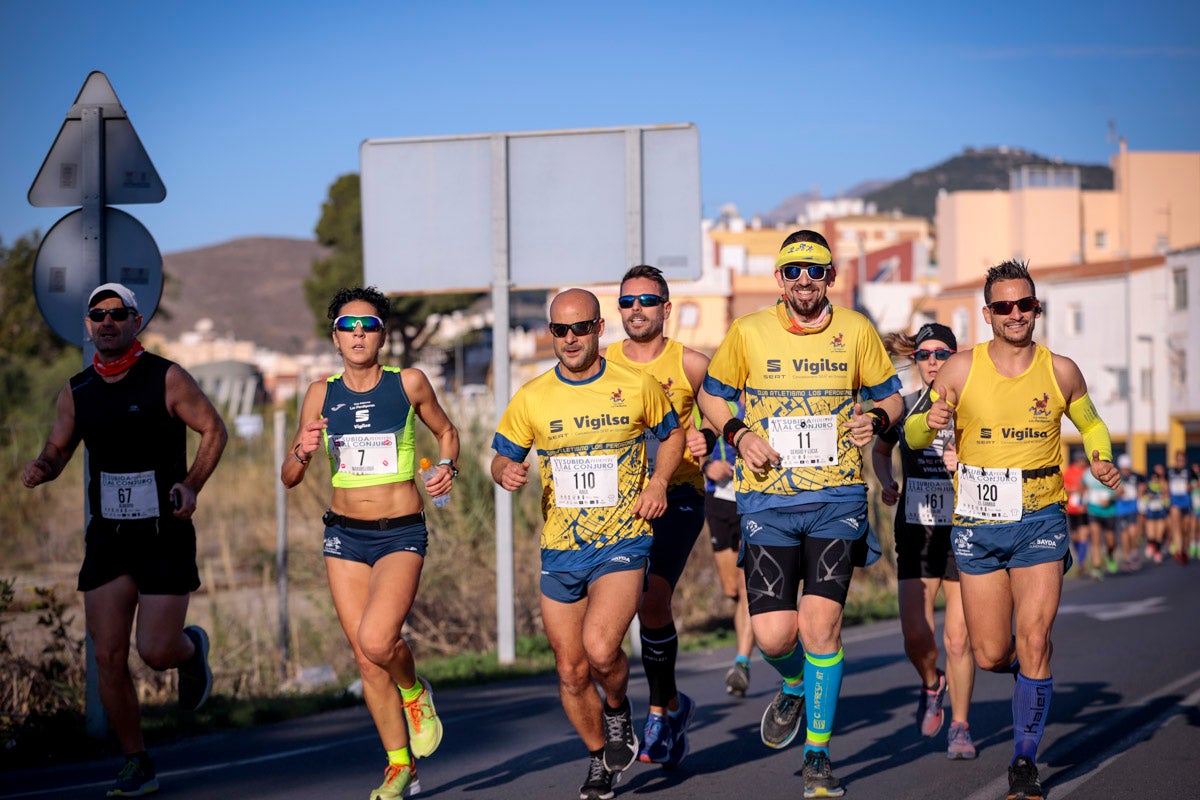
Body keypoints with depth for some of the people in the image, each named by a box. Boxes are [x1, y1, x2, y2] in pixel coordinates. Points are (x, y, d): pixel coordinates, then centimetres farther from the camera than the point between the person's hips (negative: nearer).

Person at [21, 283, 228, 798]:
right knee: (109, 657, -2)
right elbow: (59, 449, 16)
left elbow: (214, 430, -1)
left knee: (156, 652, -8)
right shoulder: (77, 392, 5)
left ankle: (191, 647, 30)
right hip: (107, 537, 4)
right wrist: (41, 468, -8)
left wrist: (192, 485, -15)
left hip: (165, 536, -4)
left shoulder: (166, 379, -7)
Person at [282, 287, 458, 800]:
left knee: (376, 641, -24)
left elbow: (446, 431, 16)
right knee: (366, 660, 5)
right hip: (344, 535, 3)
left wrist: (447, 466, -4)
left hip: (401, 535, -3)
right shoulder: (321, 393, 2)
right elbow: (289, 478, 7)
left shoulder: (409, 383, -3)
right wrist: (302, 452, -15)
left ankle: (415, 692, 10)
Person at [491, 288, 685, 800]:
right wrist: (506, 472, -13)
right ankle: (600, 759, 31)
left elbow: (672, 433, 15)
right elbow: (502, 457, 11)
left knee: (600, 648, -25)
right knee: (571, 671, 7)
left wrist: (658, 482, -3)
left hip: (623, 543, -3)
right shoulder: (531, 398, 1)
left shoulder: (637, 386, -2)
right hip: (560, 549, 3)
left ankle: (618, 708, 9)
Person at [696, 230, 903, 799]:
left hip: (837, 499, 0)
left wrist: (875, 420, -9)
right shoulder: (748, 333, 0)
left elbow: (890, 395, 14)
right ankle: (794, 686, 31)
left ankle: (818, 754, 6)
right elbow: (711, 394, 13)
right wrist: (739, 434, -6)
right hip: (767, 501, 0)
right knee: (774, 636, -7)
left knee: (821, 624, -10)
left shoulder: (856, 331, 2)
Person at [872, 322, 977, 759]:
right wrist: (887, 483, 4)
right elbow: (880, 450, 23)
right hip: (915, 529, 2)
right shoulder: (903, 407, 6)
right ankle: (932, 683, 28)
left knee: (957, 638, -4)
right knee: (915, 636, -6)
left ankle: (960, 727, 12)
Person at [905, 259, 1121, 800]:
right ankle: (1028, 669, 40)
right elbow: (913, 436, 4)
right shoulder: (961, 370, -3)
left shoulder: (1060, 371, 1)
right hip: (977, 524, 1)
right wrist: (929, 422, -20)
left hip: (1040, 518, 0)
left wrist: (1102, 460, -3)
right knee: (991, 656, 3)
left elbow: (1091, 424, 18)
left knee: (1033, 643, -11)